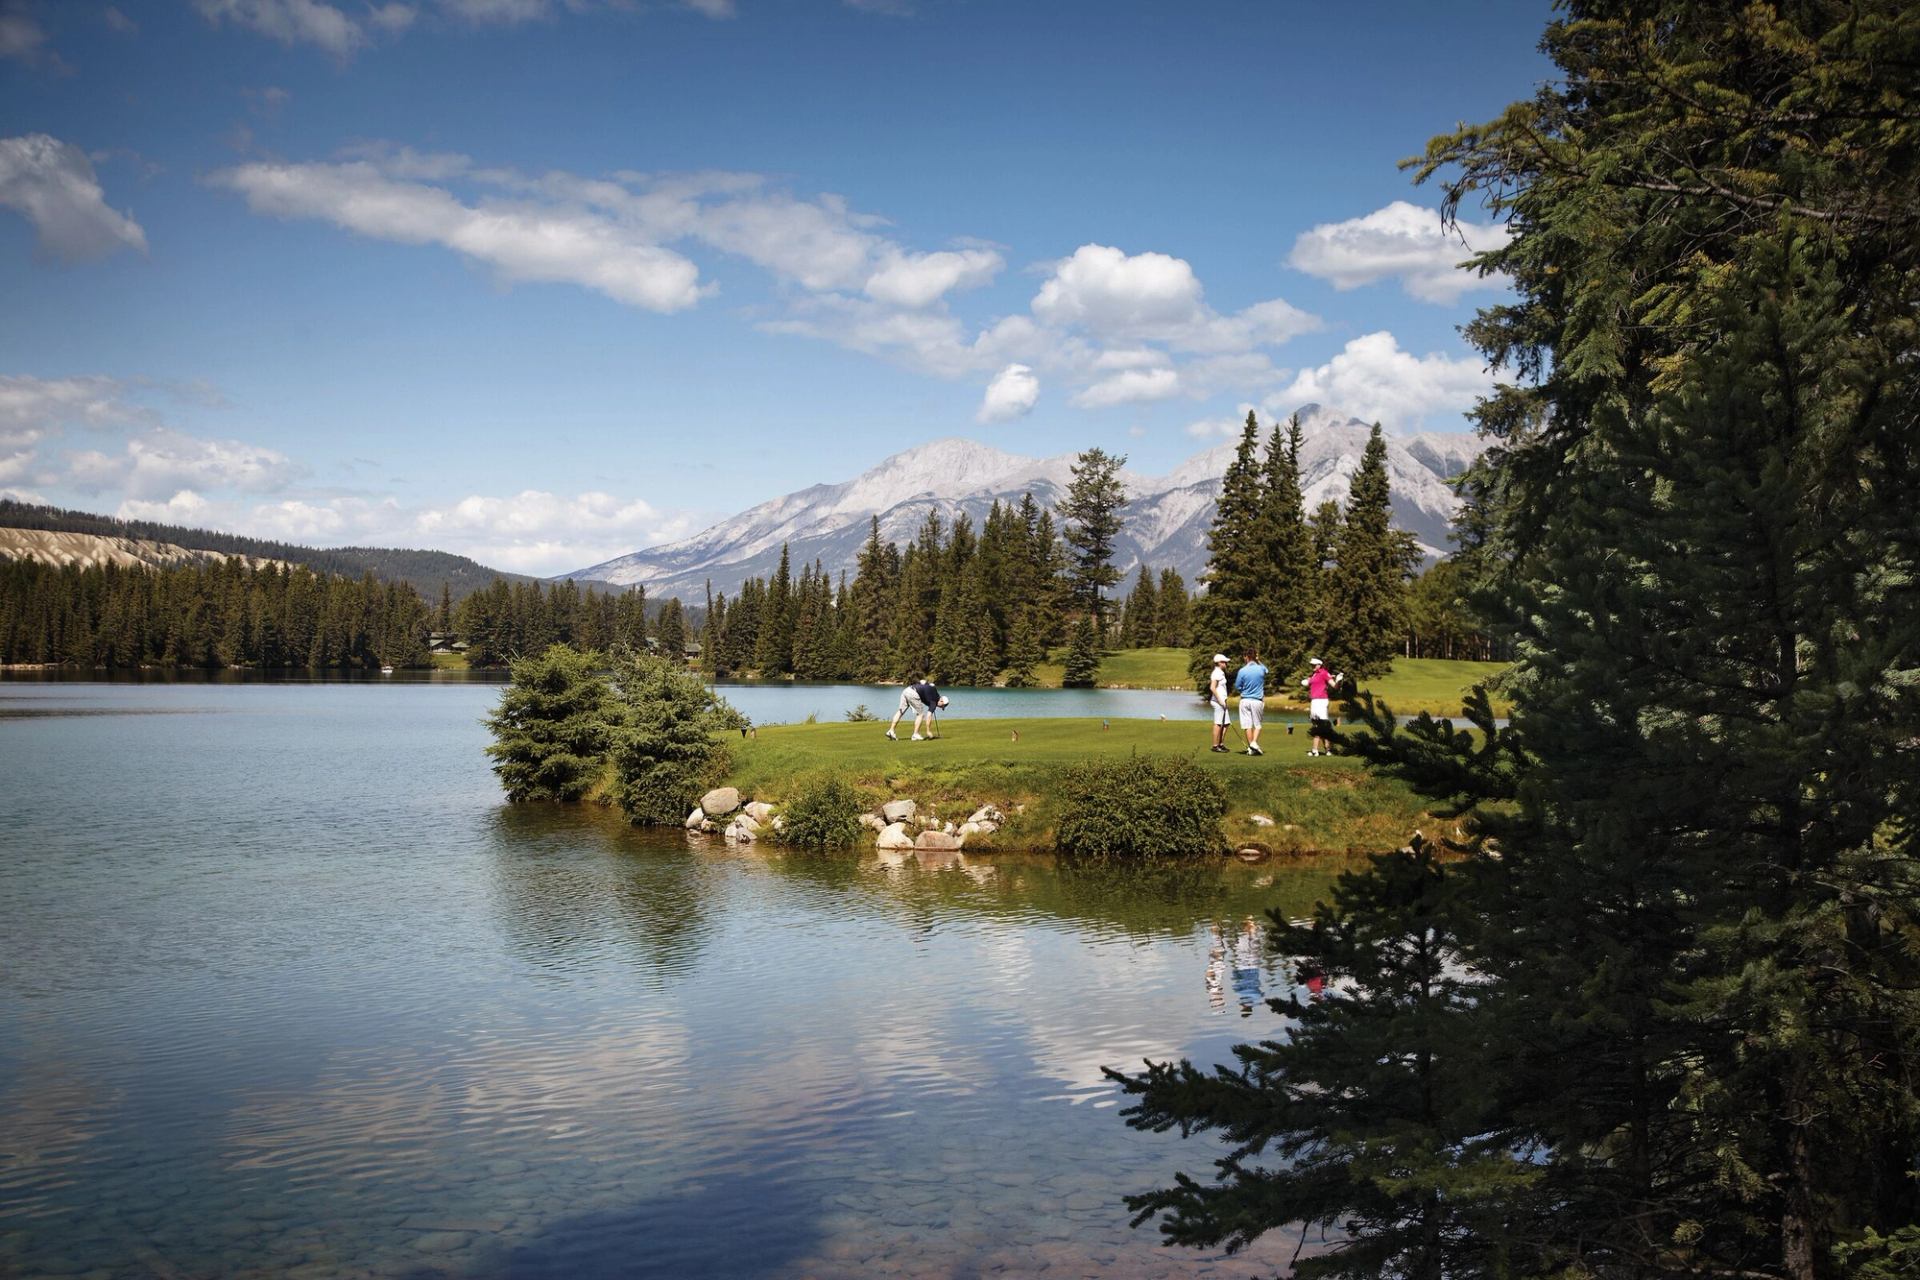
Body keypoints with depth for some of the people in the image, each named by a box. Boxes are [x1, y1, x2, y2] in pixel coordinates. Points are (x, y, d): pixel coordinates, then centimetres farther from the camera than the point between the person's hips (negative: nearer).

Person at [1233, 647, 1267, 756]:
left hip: (1245, 700, -1)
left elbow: (1237, 687, 1)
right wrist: (1259, 661, 19)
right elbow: (1266, 671, 24)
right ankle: (1254, 743, -11)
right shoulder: (1261, 669, -4)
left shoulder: (1242, 671, -8)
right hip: (1257, 701, 1)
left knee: (1247, 725, 4)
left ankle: (1250, 748, 6)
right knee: (1257, 724, 10)